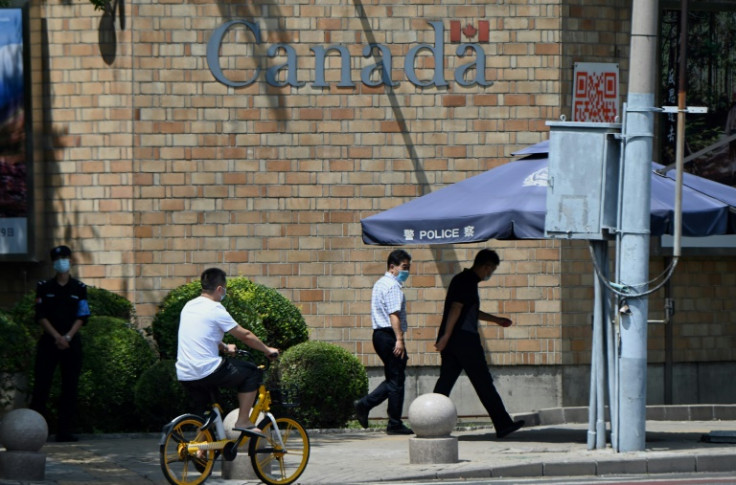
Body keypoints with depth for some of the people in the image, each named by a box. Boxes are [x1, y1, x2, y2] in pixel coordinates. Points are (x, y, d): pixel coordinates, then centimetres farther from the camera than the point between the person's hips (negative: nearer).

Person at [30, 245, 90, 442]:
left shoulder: (79, 288, 6)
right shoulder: (44, 287, 5)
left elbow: (82, 317, 2)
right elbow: (41, 316, -1)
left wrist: (67, 337, -12)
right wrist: (57, 337, -12)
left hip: (72, 342, 1)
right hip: (48, 341, -1)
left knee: (70, 387, -1)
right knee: (41, 385, -6)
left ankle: (65, 430, 1)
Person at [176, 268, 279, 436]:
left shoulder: (189, 306, 13)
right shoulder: (215, 310, -9)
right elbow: (245, 336, -2)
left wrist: (224, 347, 44)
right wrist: (267, 350, 13)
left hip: (184, 375, 8)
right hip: (208, 371, -8)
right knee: (252, 373, 9)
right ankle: (243, 421, 7)